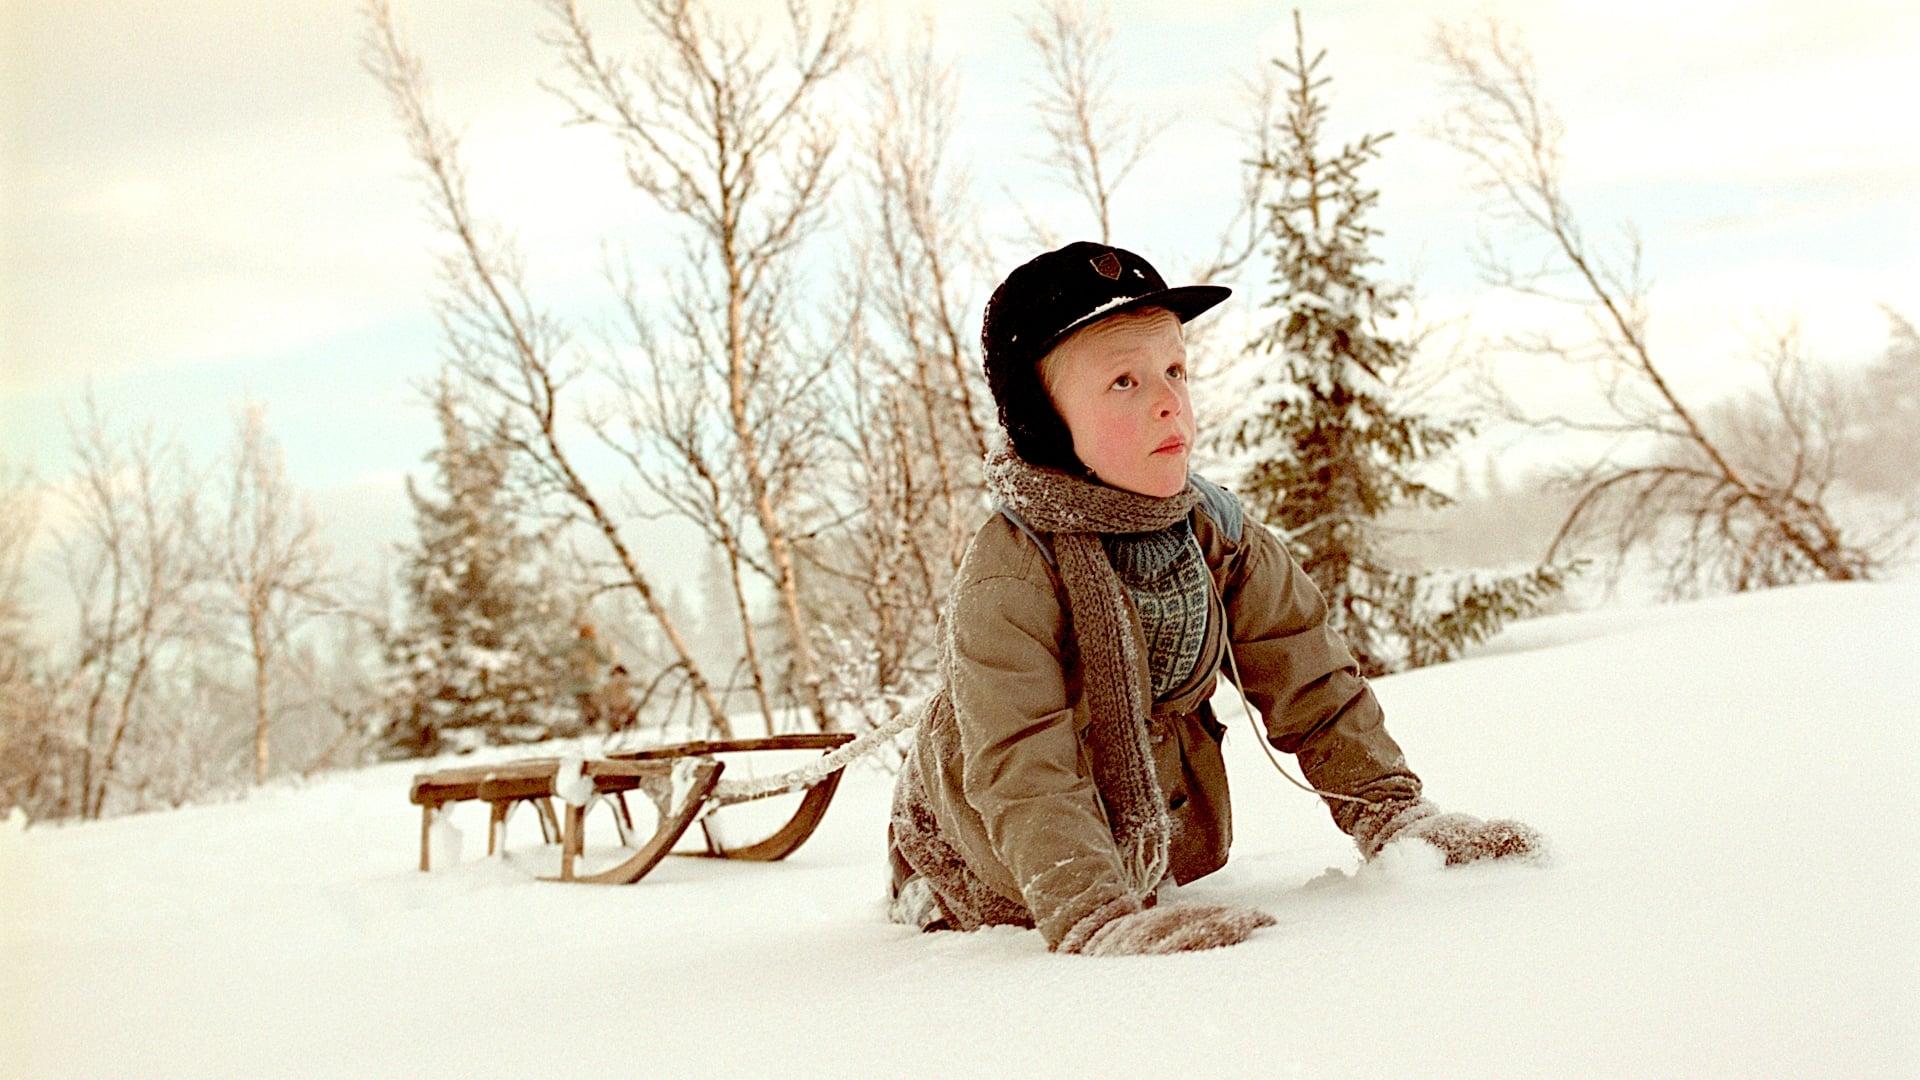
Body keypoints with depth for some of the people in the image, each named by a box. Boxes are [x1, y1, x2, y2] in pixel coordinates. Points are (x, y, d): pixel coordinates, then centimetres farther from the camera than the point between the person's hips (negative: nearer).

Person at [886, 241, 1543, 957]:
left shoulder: (1225, 541, -15)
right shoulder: (1007, 581, -32)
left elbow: (1312, 690, -6)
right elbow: (1023, 776, -39)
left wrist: (1394, 816, -16)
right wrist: (1099, 921, -50)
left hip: (1155, 858, 4)